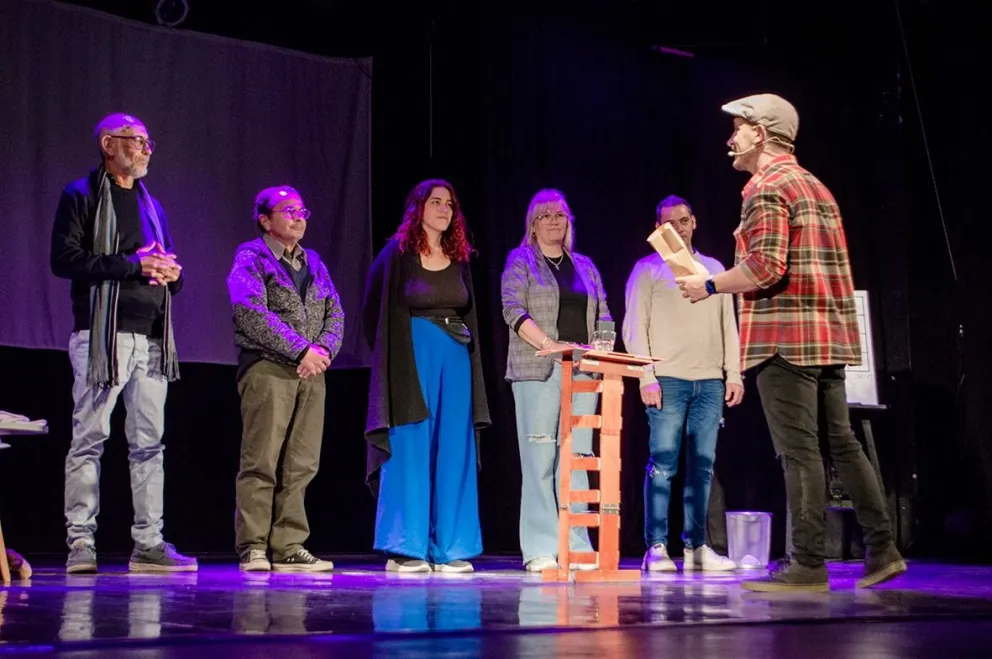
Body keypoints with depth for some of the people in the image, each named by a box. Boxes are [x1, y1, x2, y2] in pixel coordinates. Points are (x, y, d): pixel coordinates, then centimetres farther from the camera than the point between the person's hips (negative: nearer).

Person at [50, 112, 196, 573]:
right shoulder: (81, 197, 2)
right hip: (102, 336, -6)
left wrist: (171, 273, 3)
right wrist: (132, 265, -14)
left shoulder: (152, 205, 22)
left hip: (151, 339, 7)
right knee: (89, 438, -5)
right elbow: (64, 259, -11)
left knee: (149, 443, 4)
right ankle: (81, 543, -2)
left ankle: (148, 544, 7)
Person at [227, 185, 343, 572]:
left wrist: (324, 348, -4)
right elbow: (251, 313, -12)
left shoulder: (313, 263, 22)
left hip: (311, 372, 6)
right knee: (261, 463, -7)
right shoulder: (250, 258, 2)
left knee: (301, 466, 2)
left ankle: (288, 548, 5)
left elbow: (335, 312, 17)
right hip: (268, 370, -6)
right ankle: (253, 548, -4)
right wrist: (301, 350, -14)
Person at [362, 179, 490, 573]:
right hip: (412, 359, -5)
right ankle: (404, 549, -1)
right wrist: (393, 358, 1)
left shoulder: (459, 259, 13)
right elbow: (376, 312, 2)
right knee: (410, 450, -5)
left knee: (453, 453, 2)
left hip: (455, 359, 5)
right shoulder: (398, 254, -1)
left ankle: (448, 548, 6)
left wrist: (468, 352, 8)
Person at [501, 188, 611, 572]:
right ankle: (540, 550, -7)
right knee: (540, 458, -8)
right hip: (539, 370, -4)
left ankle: (575, 547, 3)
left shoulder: (585, 267, 21)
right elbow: (513, 310, -6)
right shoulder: (521, 261, 7)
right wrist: (548, 343, -18)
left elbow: (603, 316, 17)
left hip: (583, 372, 4)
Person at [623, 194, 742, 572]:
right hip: (668, 379, -4)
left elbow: (728, 326, 16)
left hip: (710, 382, 4)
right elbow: (634, 329, -1)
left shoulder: (713, 268, 17)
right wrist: (646, 378, -10)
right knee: (663, 464, -7)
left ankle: (696, 546, 8)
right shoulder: (648, 270, 5)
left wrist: (734, 374, 8)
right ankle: (656, 547, -4)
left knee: (702, 466, 3)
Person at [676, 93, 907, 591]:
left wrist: (708, 285, -7)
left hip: (786, 337, -9)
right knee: (842, 443, 12)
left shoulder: (766, 187, -8)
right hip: (829, 335, 9)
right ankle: (882, 550, 12)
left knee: (799, 451, -8)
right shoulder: (815, 186, 21)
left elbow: (765, 266, -19)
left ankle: (808, 565, -6)